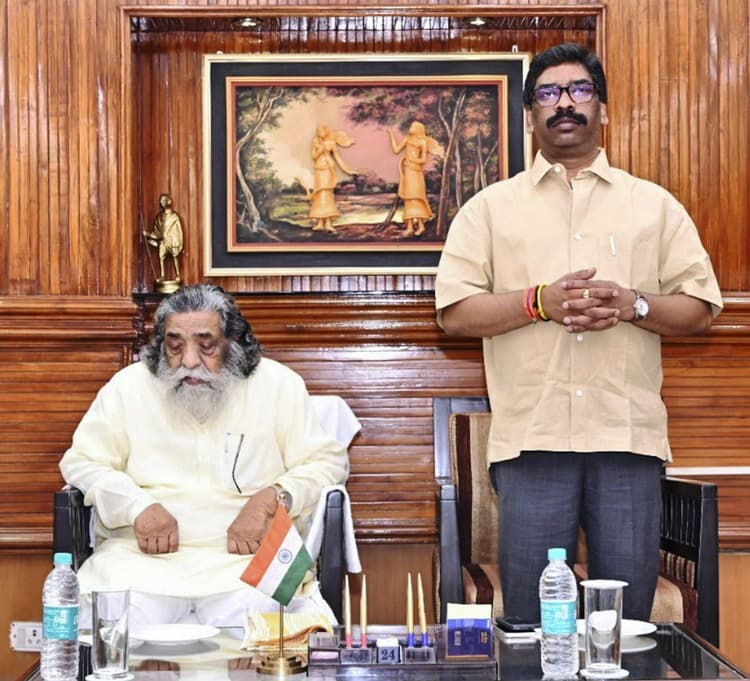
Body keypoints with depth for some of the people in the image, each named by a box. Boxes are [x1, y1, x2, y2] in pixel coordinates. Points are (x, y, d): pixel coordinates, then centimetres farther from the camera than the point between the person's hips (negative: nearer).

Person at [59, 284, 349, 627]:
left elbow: (328, 460, 8)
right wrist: (138, 506, -8)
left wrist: (271, 497, -11)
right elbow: (80, 462, 11)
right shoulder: (128, 386, 8)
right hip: (143, 557, 1)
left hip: (247, 555, 0)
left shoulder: (278, 384, 5)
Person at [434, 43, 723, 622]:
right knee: (531, 617, 1)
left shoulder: (655, 205, 15)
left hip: (629, 437, 1)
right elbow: (454, 312, 3)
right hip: (531, 438, -1)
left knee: (629, 612, 2)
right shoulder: (490, 208, 12)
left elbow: (701, 309, 10)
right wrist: (540, 301, -11)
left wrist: (632, 305, -9)